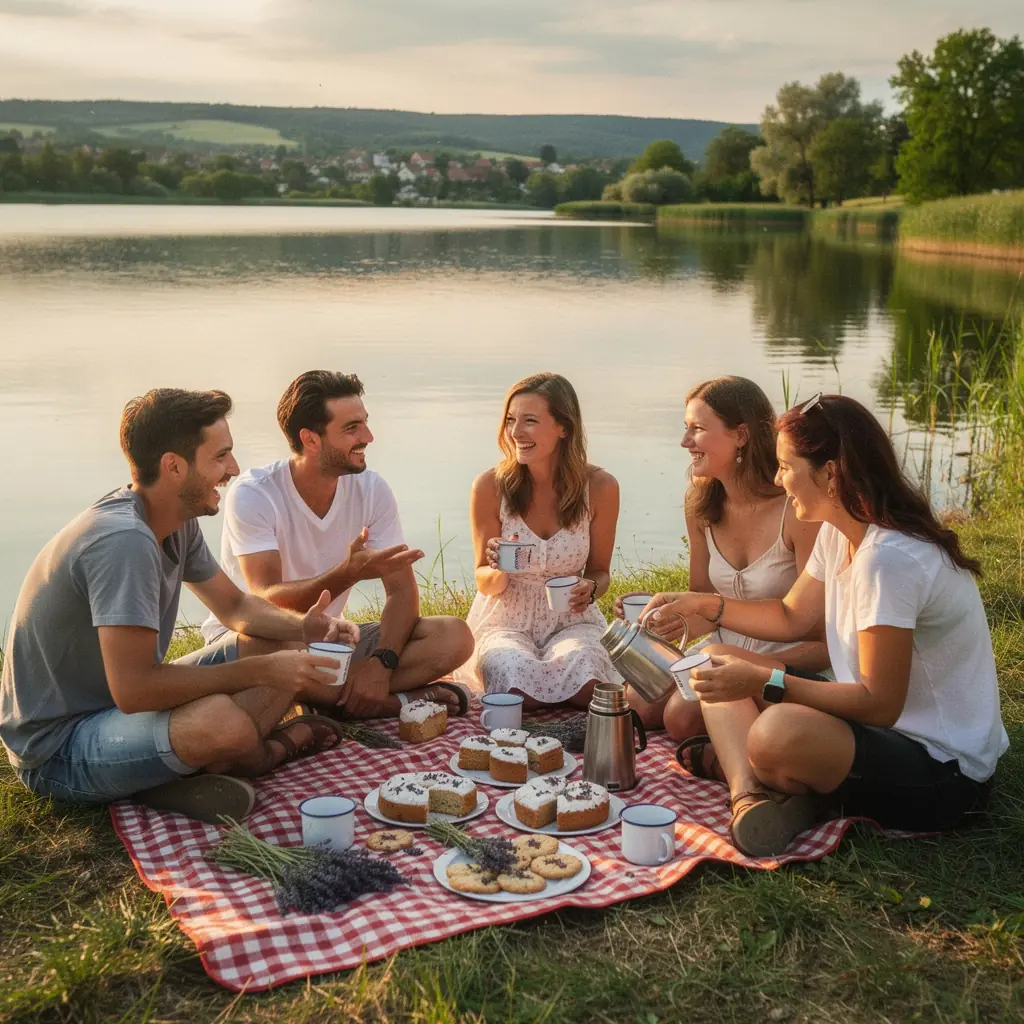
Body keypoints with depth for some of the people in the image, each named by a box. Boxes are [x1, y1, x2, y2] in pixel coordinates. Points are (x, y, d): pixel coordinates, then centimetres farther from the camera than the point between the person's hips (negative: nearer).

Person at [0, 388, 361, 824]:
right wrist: (262, 671, -26)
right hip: (57, 746, -9)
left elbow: (235, 606, 13)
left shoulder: (177, 520, 0)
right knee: (221, 719, -35)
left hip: (123, 702, 9)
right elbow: (133, 689, -32)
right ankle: (266, 753, -1)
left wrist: (301, 626, -8)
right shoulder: (124, 540, -29)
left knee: (280, 645, 4)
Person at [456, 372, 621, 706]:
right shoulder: (490, 486, -11)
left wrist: (590, 588, -19)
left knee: (586, 687, -31)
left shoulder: (599, 487, -9)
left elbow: (599, 571, 5)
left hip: (570, 620, 1)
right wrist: (499, 569, -25)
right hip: (505, 620, -1)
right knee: (519, 688, -32)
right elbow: (486, 585, -1)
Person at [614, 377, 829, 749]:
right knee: (633, 706, -14)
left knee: (684, 715, -27)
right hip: (721, 652, 7)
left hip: (786, 661, -7)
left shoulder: (796, 510, -20)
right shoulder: (702, 503, 1)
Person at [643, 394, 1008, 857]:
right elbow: (791, 616, 19)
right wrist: (701, 604, 10)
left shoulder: (889, 558, -27)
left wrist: (766, 682, -26)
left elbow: (879, 703, -25)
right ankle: (749, 797, -17)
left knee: (778, 733, -37)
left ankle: (734, 762, -3)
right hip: (889, 730, 10)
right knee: (722, 670, 3)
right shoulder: (838, 535, 3)